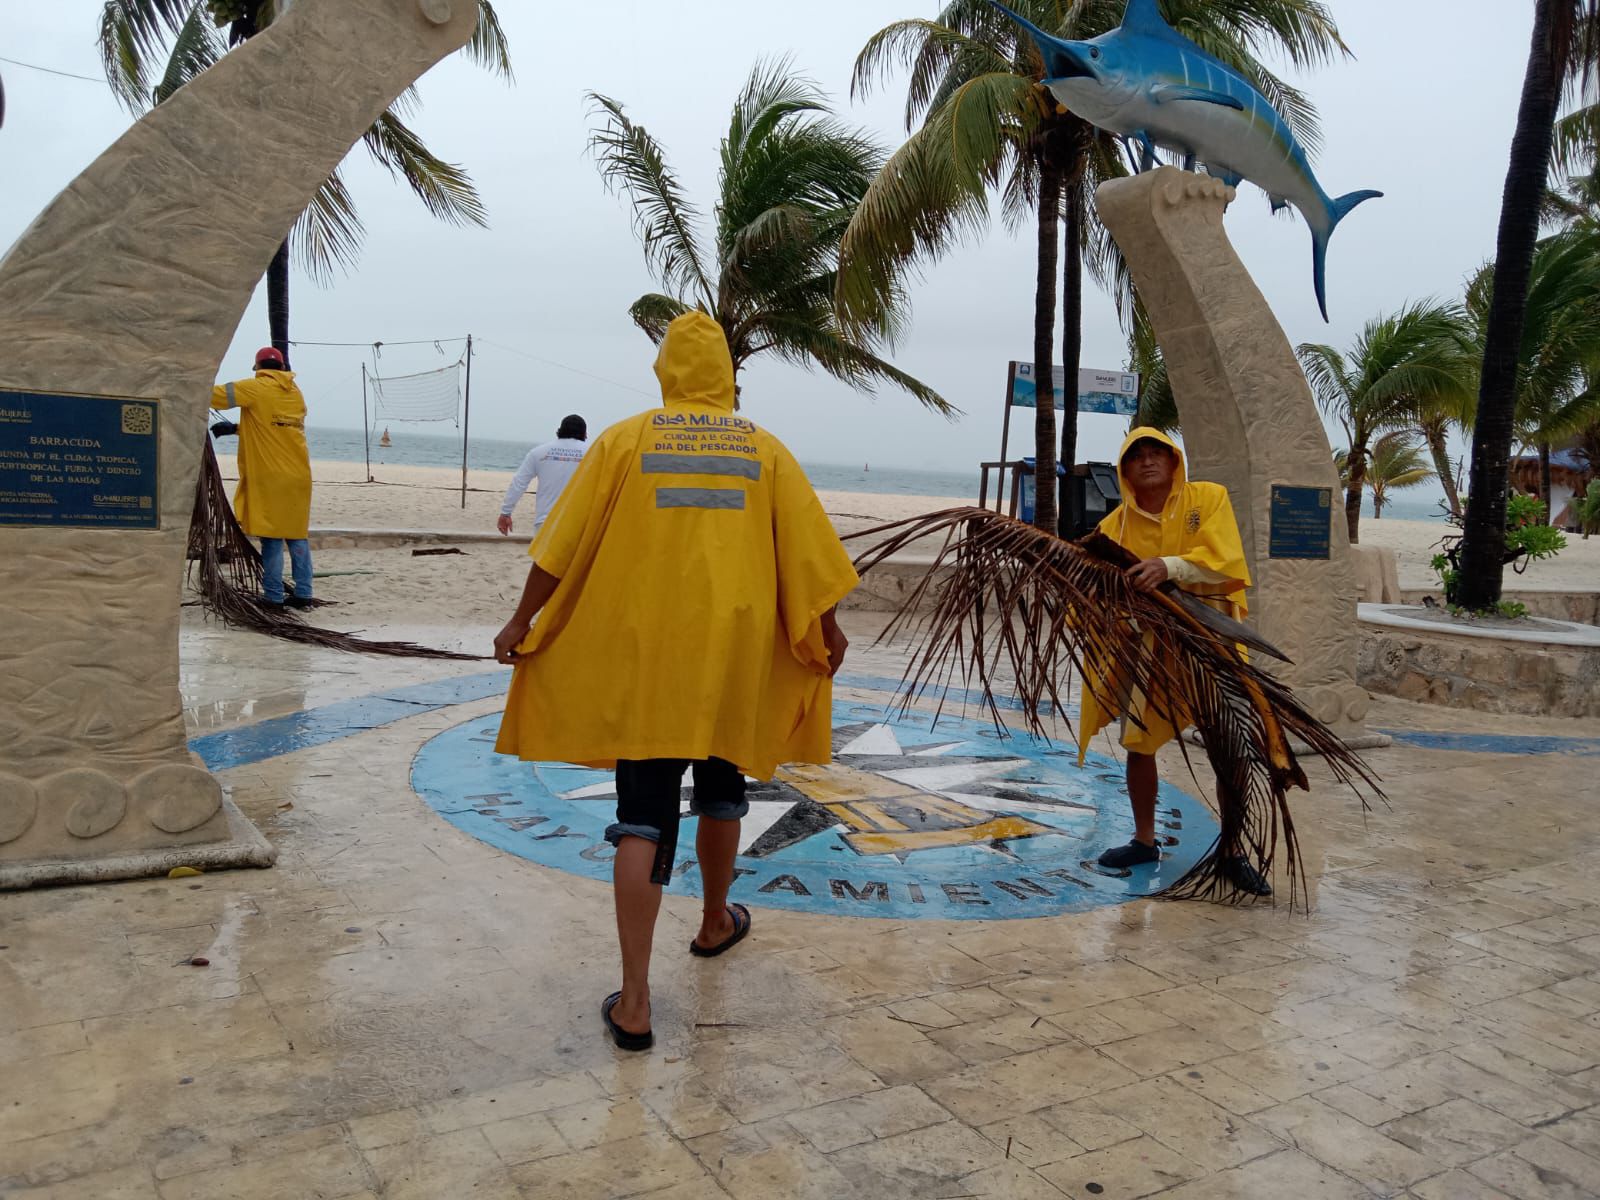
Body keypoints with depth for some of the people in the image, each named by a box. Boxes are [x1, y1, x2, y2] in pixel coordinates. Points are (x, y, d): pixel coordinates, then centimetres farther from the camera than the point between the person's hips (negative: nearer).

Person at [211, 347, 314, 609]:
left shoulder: (255, 388, -4)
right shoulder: (296, 392, 13)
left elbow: (216, 396, -7)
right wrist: (238, 428, 23)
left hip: (268, 477, -5)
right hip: (298, 477, 5)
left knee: (271, 538, -2)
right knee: (297, 535, 9)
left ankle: (273, 597, -1)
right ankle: (303, 594, 10)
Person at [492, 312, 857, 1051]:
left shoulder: (625, 440, 0)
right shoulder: (765, 450, 4)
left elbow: (565, 545, -1)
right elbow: (807, 555, 4)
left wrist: (524, 622, 9)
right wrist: (828, 631, 18)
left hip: (643, 655, -1)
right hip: (734, 653, 2)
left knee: (642, 820, 0)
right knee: (721, 794, 23)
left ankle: (634, 1002, -2)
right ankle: (716, 924, 44)